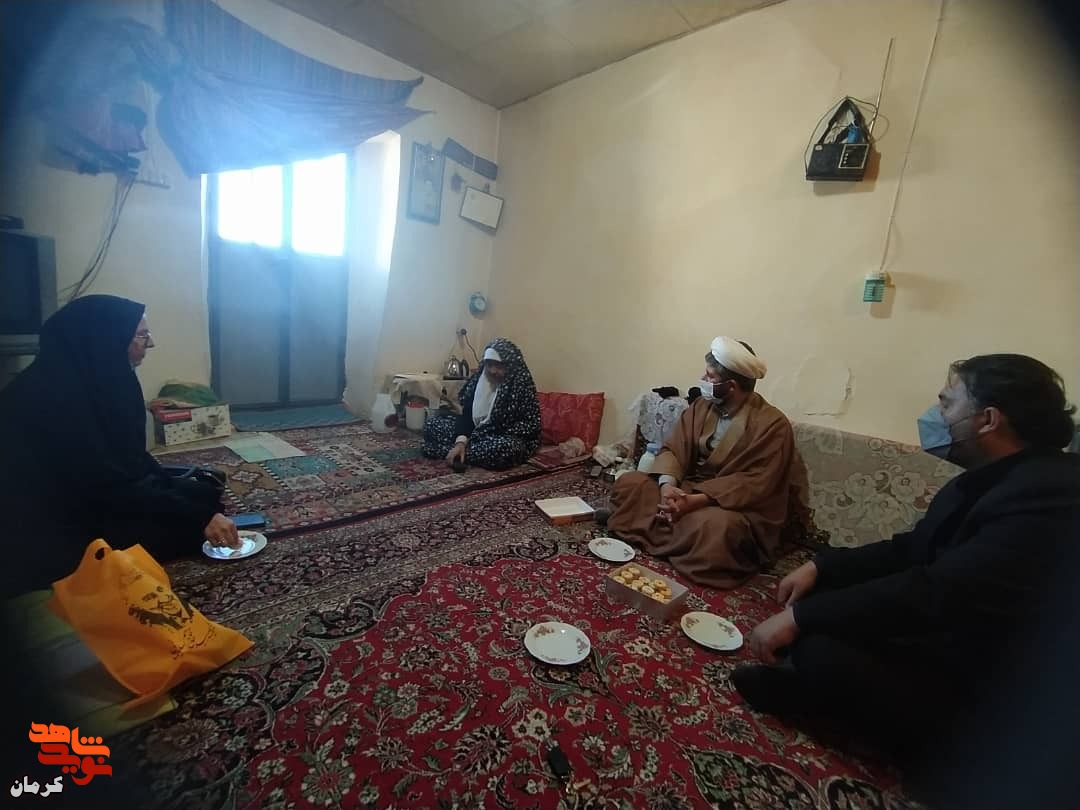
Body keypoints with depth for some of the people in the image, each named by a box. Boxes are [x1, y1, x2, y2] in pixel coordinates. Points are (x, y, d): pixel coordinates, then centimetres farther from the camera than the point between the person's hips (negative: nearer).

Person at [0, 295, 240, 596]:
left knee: (204, 494, 1)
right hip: (50, 532, -9)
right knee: (192, 522, -18)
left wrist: (175, 485, 0)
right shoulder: (56, 394, -27)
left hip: (90, 498, 9)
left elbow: (129, 454, 9)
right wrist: (199, 517, -29)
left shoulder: (94, 378, 1)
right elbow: (109, 487, -29)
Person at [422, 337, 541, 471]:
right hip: (475, 432, 5)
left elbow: (531, 425, -17)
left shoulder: (522, 385, -15)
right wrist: (460, 441, -25)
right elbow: (467, 414, -5)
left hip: (506, 438, -4)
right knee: (432, 424, -3)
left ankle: (450, 451, -25)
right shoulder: (478, 379, -1)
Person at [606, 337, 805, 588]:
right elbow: (673, 449, -2)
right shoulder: (702, 406, 2)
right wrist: (667, 485, -23)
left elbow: (755, 485, -22)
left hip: (738, 509, -5)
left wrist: (698, 500, -30)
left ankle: (655, 533, -15)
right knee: (627, 483, -10)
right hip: (686, 491, 5)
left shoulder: (772, 424, -16)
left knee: (716, 525, -40)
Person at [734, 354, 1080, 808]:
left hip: (996, 699, -9)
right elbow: (913, 549, 9)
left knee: (821, 652, -25)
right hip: (959, 640, 9)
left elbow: (940, 592, -34)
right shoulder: (993, 480, 3)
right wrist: (820, 566, -3)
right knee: (824, 589, 3)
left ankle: (809, 690, 5)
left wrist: (800, 616, -32)